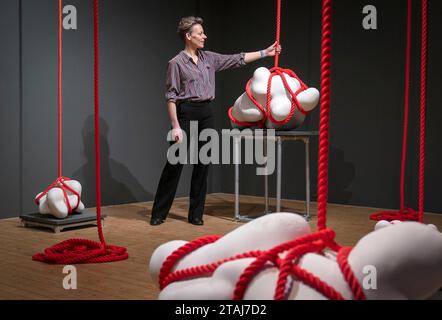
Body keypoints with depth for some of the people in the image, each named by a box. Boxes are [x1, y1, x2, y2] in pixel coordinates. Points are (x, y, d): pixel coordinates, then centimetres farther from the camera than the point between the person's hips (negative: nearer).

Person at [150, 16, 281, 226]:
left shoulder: (209, 58, 11)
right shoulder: (177, 63, -6)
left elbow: (236, 59, 14)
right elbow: (171, 97, -9)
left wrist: (265, 53, 11)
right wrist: (175, 126, -15)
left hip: (206, 114, 6)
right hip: (186, 113, -6)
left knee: (202, 165, 6)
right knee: (175, 164, -3)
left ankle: (196, 214, 14)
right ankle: (159, 213, 7)